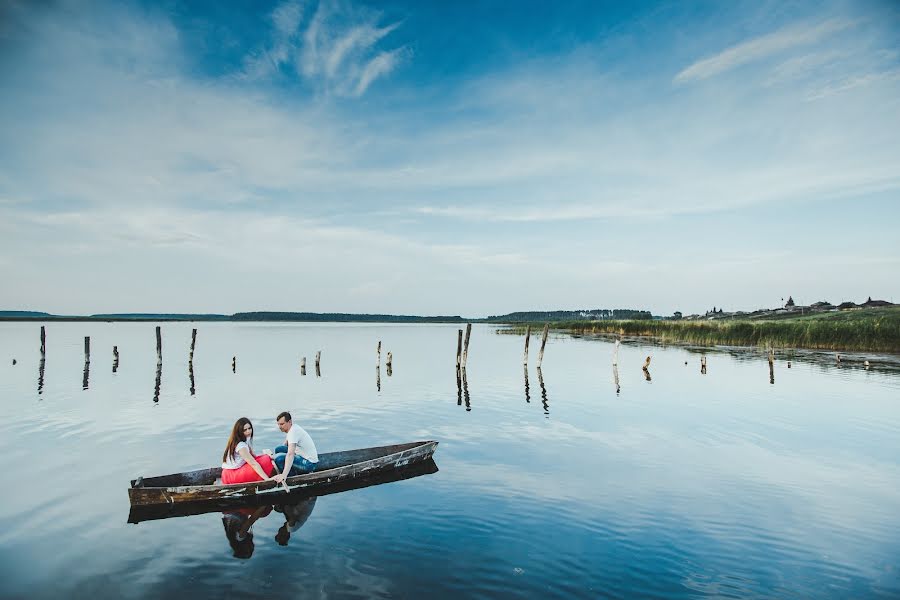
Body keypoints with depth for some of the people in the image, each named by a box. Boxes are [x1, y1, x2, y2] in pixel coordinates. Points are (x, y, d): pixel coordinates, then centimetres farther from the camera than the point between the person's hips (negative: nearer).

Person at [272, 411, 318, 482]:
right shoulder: (293, 428, 6)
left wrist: (284, 475, -42)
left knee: (279, 458, -23)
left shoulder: (293, 431, -23)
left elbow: (290, 454, -35)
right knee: (278, 449, 13)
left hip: (309, 463, -10)